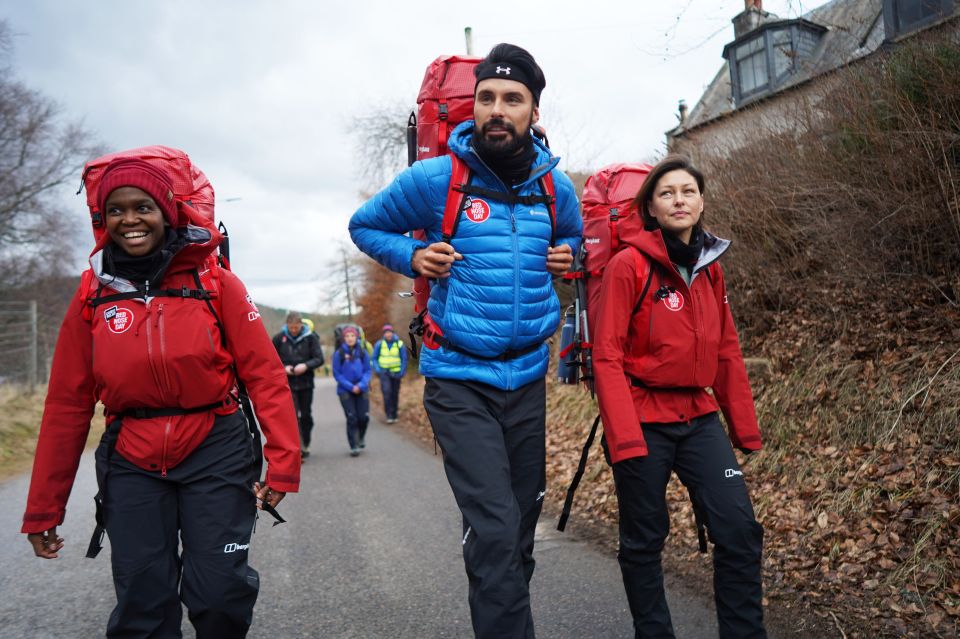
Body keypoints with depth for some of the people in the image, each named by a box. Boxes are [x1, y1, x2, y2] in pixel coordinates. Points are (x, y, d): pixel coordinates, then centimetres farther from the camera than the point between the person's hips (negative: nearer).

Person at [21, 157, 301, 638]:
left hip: (215, 453, -2)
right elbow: (67, 405, 6)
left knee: (220, 596, -1)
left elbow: (265, 375, -6)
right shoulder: (92, 297, 4)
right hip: (131, 463, 2)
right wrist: (44, 507, 7)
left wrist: (283, 462, -13)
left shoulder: (215, 283, -3)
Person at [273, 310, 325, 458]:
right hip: (287, 384, -1)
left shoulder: (310, 337, -3)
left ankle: (305, 445, 26)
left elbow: (319, 359, -3)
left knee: (306, 416, 10)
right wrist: (284, 368, -13)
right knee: (293, 416, -9)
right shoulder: (279, 338, -2)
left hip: (306, 383, 1)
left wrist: (306, 366, -20)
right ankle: (299, 448, -8)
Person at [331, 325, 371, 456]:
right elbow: (337, 374, -4)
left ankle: (361, 437, 30)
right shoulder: (339, 353, -5)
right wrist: (351, 387, -13)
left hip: (361, 390, 2)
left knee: (364, 417, 0)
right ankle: (354, 446, 9)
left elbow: (367, 371, 2)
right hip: (345, 391, -2)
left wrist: (361, 385, -14)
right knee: (352, 418, -2)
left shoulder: (362, 352, 0)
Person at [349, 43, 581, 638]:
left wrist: (566, 255, 3)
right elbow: (365, 226, 8)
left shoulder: (556, 187, 4)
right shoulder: (434, 179, -7)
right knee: (495, 531, -15)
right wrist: (412, 257, -9)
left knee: (522, 525, 15)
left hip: (529, 378, 5)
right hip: (459, 380, -4)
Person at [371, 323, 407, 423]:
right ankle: (389, 415, -14)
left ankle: (394, 415, 19)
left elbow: (404, 359, 4)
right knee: (387, 392, -17)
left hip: (396, 372, 1)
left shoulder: (399, 344, -2)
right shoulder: (379, 344, -1)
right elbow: (374, 358, 7)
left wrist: (402, 372, -4)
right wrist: (377, 369, -6)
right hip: (384, 372, -1)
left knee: (395, 394, 7)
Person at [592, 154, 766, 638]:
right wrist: (624, 437, -20)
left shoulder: (710, 267, 8)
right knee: (644, 541, 7)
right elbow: (607, 356, -14)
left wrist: (745, 427, 11)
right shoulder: (629, 264, -10)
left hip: (699, 418, 5)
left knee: (739, 529, -3)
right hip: (644, 421, -5)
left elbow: (727, 352, 12)